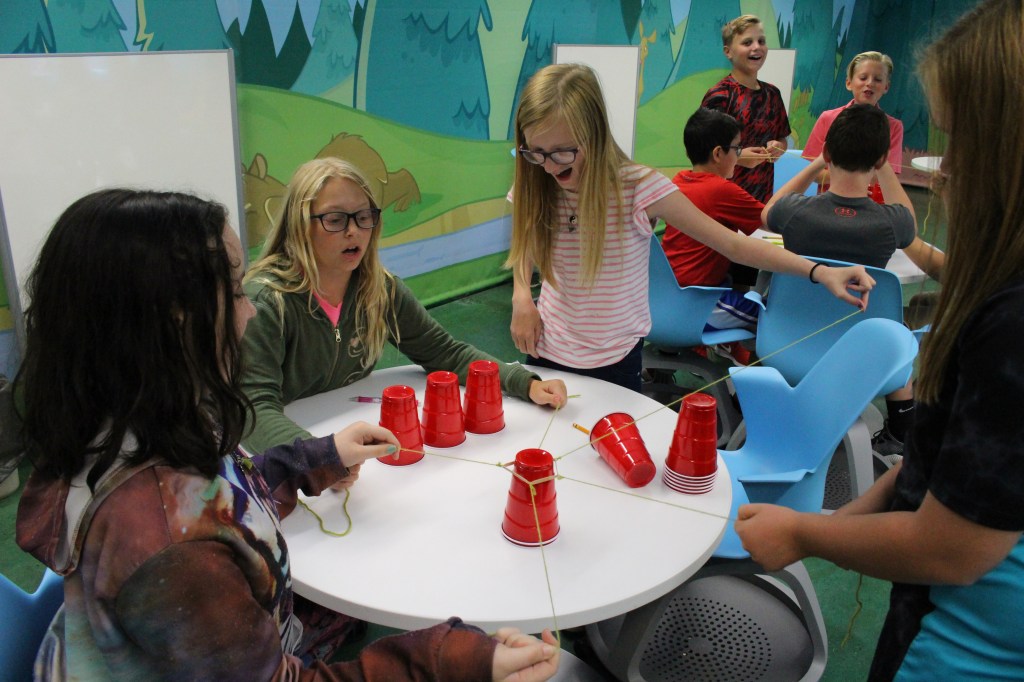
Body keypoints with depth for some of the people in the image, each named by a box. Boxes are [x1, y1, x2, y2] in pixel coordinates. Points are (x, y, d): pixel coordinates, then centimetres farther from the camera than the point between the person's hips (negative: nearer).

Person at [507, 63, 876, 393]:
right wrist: (522, 297, -14)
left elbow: (731, 243, -17)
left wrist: (818, 271, -26)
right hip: (546, 353, 3)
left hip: (614, 362, -3)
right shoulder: (536, 186, -10)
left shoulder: (638, 187, -20)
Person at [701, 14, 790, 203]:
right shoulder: (718, 95, -10)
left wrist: (778, 147, -3)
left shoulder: (772, 94, 9)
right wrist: (738, 156, -25)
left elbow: (783, 139, 20)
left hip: (763, 193, 6)